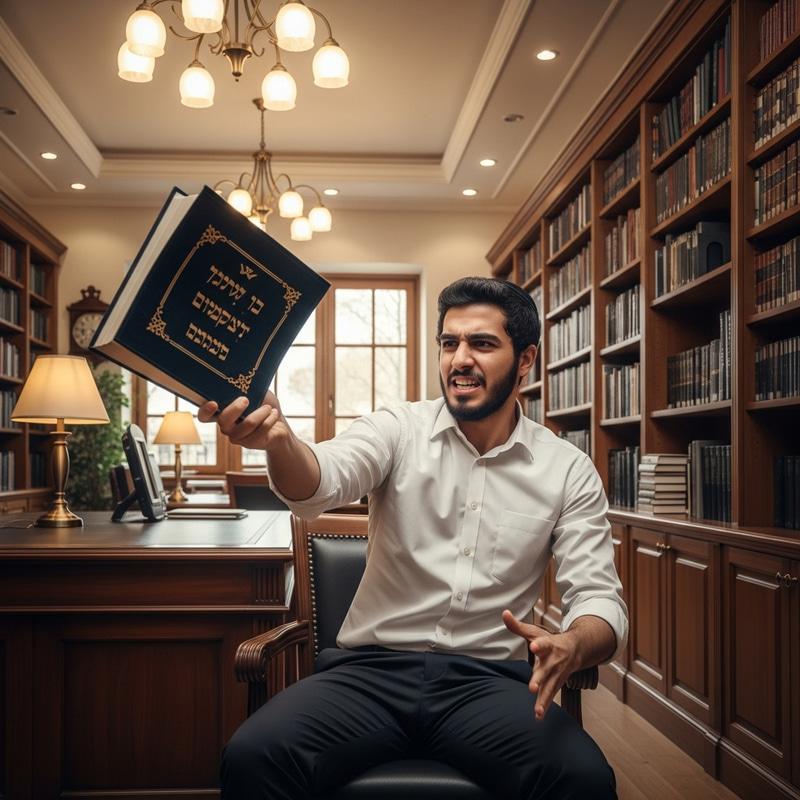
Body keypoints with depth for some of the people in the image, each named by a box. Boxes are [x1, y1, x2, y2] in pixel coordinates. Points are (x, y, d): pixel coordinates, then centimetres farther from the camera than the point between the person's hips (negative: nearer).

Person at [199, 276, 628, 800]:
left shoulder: (570, 472, 4)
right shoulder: (399, 430, 3)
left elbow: (600, 599, -1)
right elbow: (321, 484, -17)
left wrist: (572, 648, -25)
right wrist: (277, 437, -41)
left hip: (488, 679, 1)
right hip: (372, 668, 0)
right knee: (251, 757, -26)